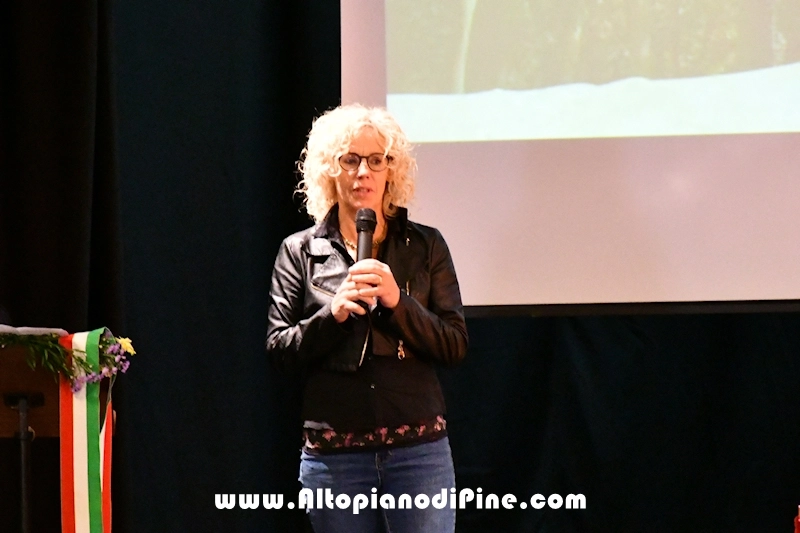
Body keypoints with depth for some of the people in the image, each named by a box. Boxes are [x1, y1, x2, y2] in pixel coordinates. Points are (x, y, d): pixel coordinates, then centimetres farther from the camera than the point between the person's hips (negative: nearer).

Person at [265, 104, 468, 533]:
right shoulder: (300, 252, 6)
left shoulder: (425, 246, 6)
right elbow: (279, 352, 2)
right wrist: (332, 314, -14)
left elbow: (455, 345, 2)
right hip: (333, 456, 1)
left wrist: (398, 301, -13)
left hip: (419, 449, 0)